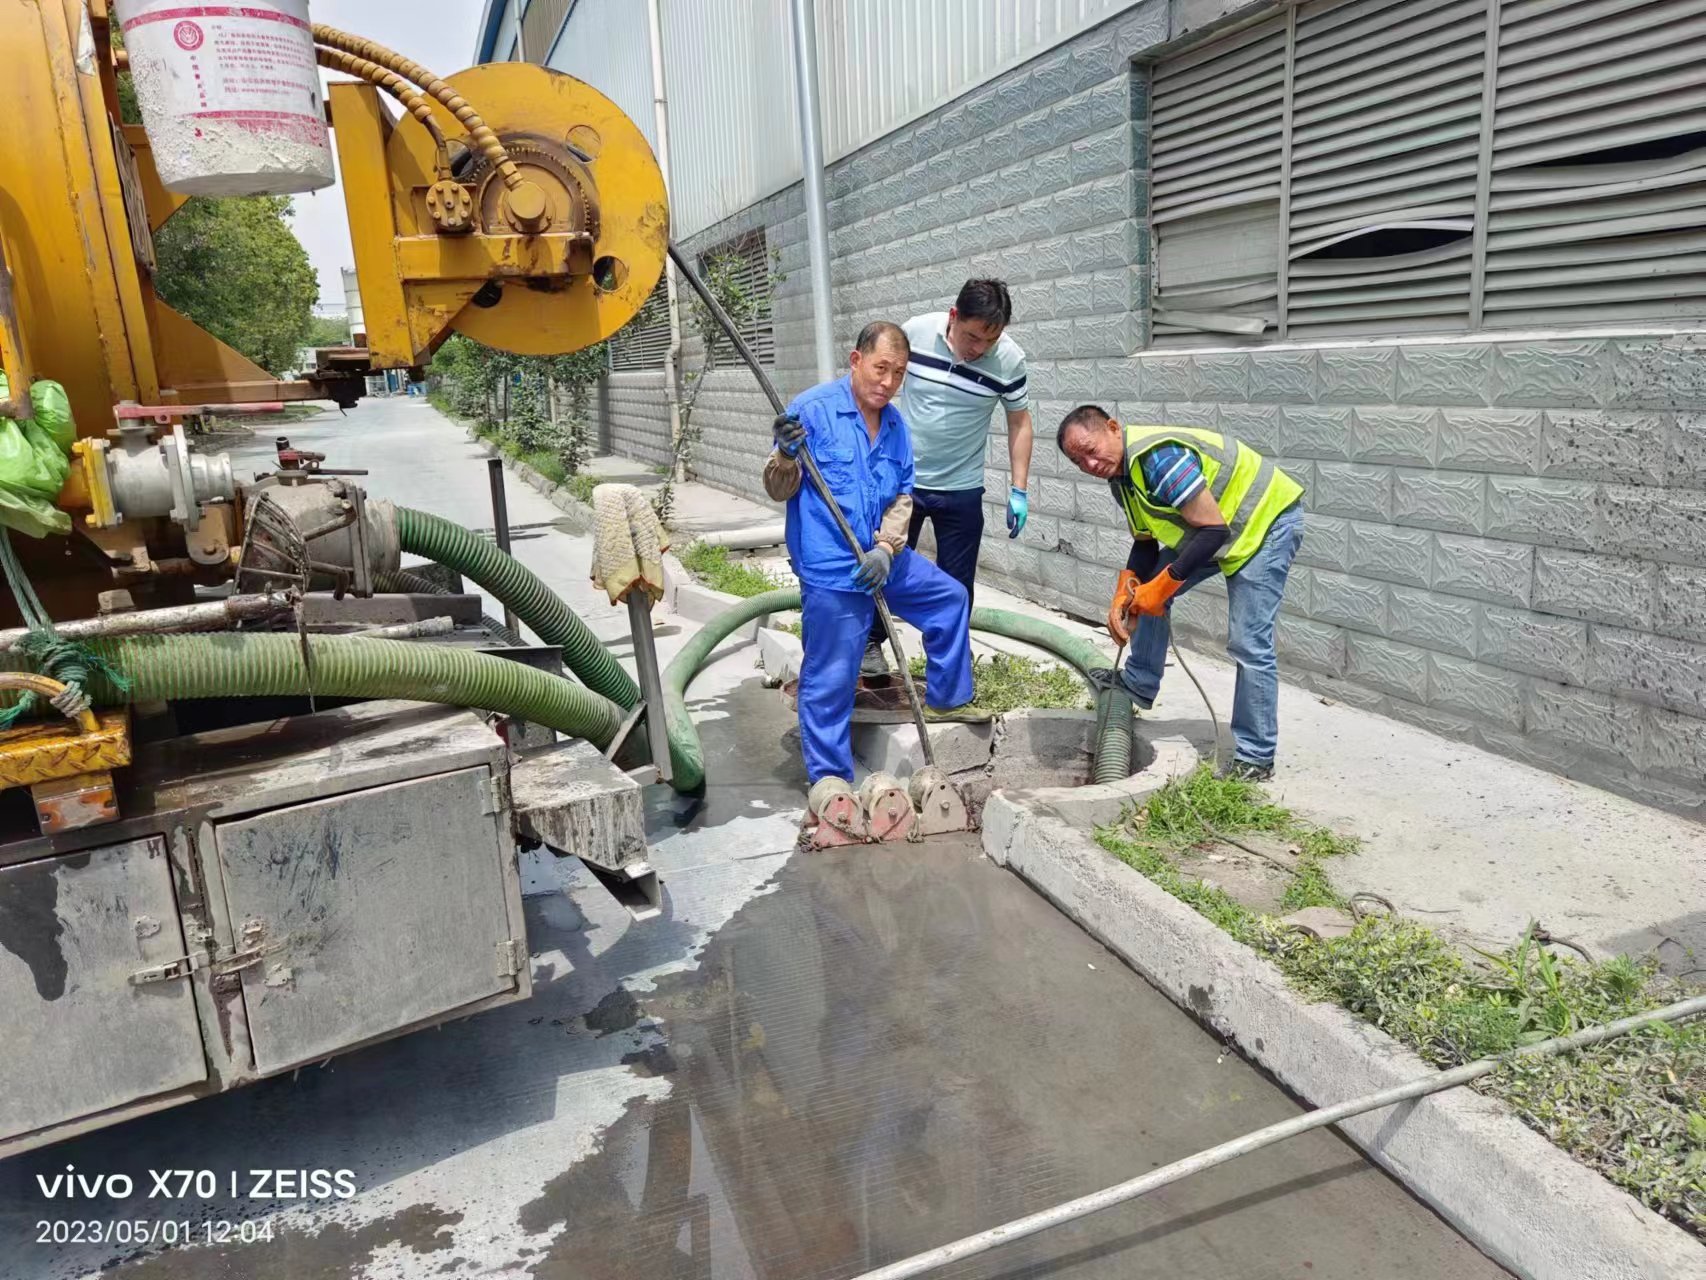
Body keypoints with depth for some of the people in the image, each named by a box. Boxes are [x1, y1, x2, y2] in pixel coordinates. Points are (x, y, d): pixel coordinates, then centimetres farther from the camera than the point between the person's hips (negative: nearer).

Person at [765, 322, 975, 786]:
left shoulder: (895, 423, 9)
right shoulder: (812, 409, -12)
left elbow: (902, 496, 9)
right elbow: (779, 490, -10)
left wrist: (886, 548, -8)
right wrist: (787, 456, -32)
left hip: (881, 562, 7)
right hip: (830, 573, -7)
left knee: (951, 599, 18)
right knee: (831, 680, -4)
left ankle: (949, 699, 36)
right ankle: (829, 779, 11)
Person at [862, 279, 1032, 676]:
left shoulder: (1009, 359, -14)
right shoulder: (915, 331, -14)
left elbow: (1019, 421, -1)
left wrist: (1019, 490, -4)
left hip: (961, 490, 0)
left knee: (956, 584, 7)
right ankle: (872, 642, 33)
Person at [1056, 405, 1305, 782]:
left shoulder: (1159, 457, -30)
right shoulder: (1120, 473, 0)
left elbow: (1214, 529, -30)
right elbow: (1146, 542, 7)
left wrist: (1163, 584, -25)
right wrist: (1125, 590, -10)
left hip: (1267, 519, -10)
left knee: (1249, 643, -12)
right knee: (1145, 591, 8)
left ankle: (1255, 759, -2)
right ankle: (1138, 688, 23)